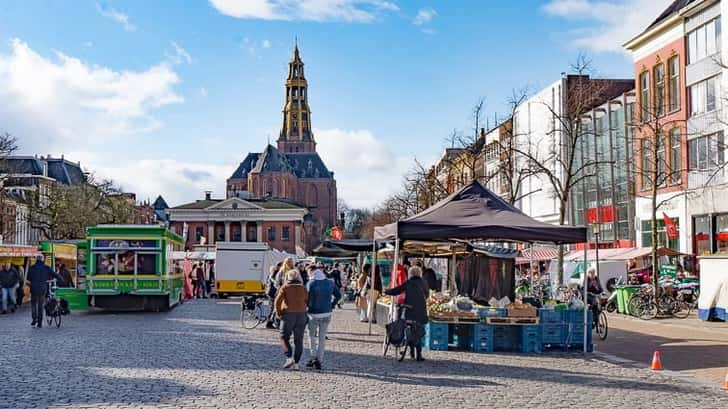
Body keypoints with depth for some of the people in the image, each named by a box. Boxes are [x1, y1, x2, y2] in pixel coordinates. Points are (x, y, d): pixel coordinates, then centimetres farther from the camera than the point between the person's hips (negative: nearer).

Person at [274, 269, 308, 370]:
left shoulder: (285, 287, -1)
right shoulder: (303, 288, 9)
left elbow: (278, 300, -11)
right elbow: (308, 301, 4)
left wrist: (278, 313, 0)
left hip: (288, 314, -3)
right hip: (301, 315, 3)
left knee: (284, 338, 7)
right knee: (298, 340, 7)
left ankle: (289, 358, -12)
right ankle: (296, 363, 5)